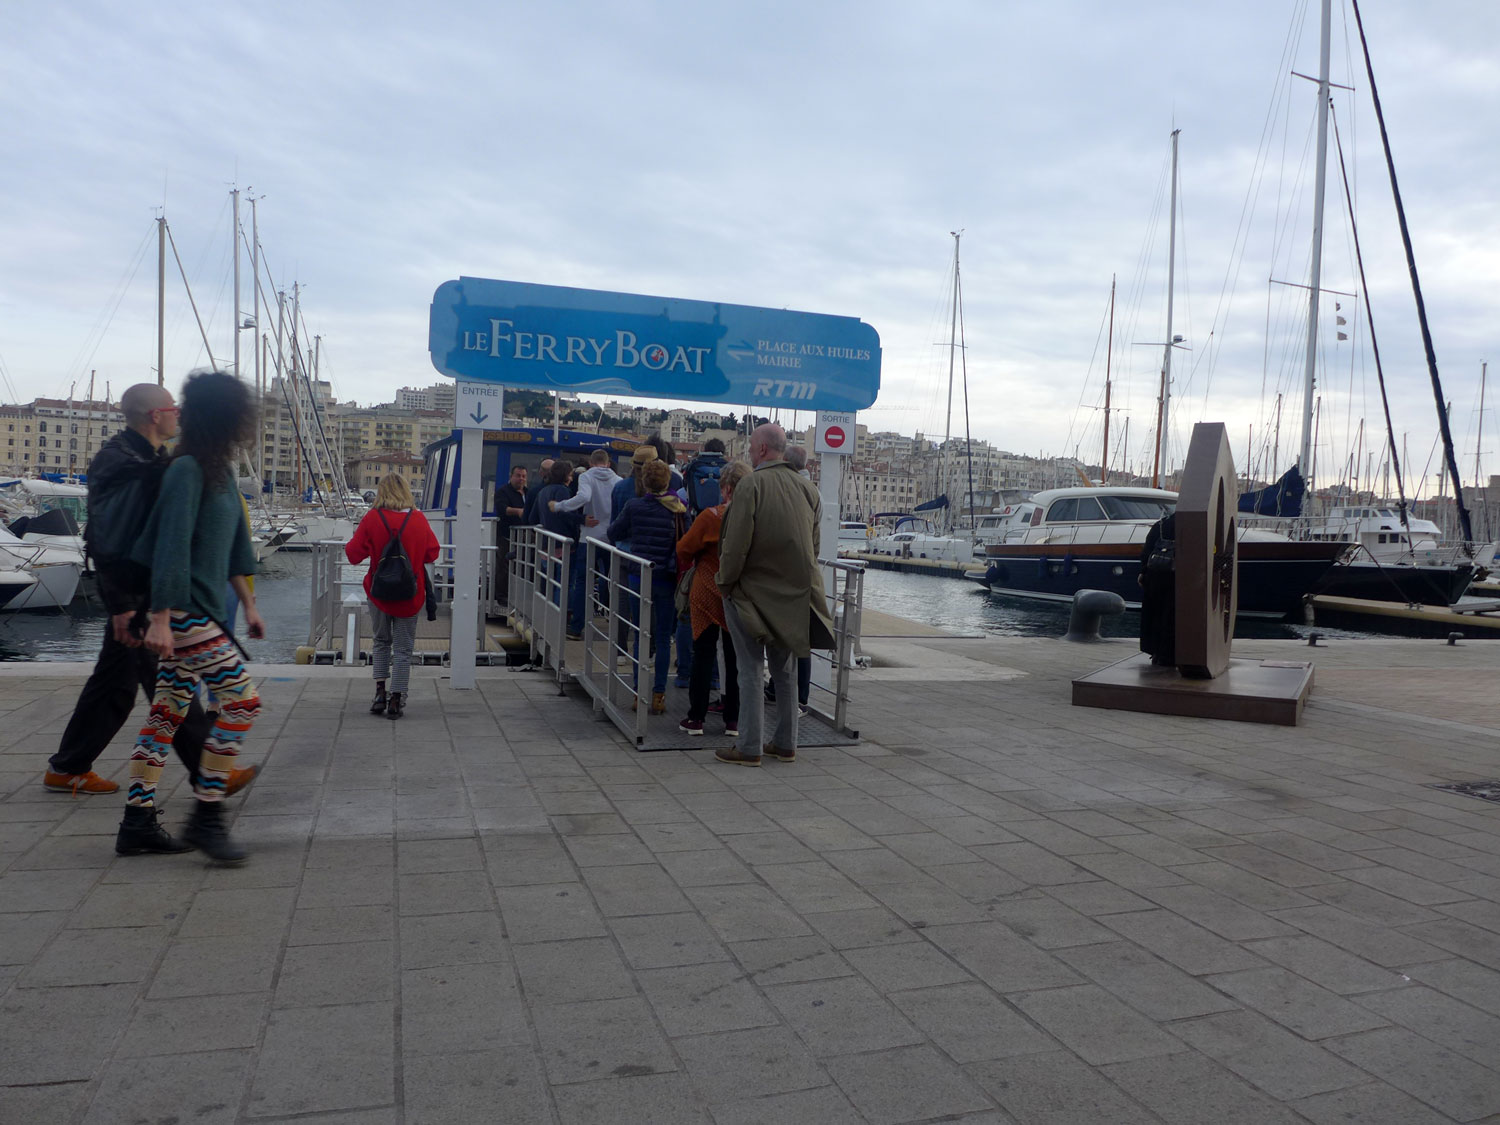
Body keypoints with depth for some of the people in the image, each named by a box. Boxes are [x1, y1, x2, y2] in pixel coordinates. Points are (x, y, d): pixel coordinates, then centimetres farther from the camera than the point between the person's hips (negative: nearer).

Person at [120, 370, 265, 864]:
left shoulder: (221, 471, 15)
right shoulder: (187, 469, -14)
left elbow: (235, 544, 21)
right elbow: (172, 545, -19)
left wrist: (248, 604, 22)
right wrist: (159, 618, -22)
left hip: (201, 608, 9)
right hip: (182, 609, -9)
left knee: (168, 709, 10)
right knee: (241, 698, -11)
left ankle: (136, 822, 16)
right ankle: (205, 817, -4)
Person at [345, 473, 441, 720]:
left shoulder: (373, 518, -10)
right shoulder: (419, 519, -5)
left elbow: (354, 554, -5)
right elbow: (433, 553, 3)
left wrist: (348, 544, 16)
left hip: (379, 593, 0)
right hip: (410, 594, 0)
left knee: (381, 641, 19)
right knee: (403, 647, 7)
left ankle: (380, 693, 11)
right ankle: (396, 701, 6)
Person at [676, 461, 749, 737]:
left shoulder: (711, 517, -14)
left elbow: (684, 549, -5)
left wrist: (684, 570, 15)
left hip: (708, 594, -2)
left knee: (703, 655, 7)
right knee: (736, 657, 11)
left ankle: (696, 718, 11)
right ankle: (733, 720, 16)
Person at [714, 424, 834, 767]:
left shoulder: (751, 485, -15)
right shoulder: (807, 488, 5)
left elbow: (736, 543, -18)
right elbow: (814, 546, 9)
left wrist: (725, 582, -5)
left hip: (752, 592, -6)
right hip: (792, 596, 6)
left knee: (750, 670, 1)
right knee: (783, 670, 15)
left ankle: (749, 748, 3)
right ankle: (785, 744, 21)